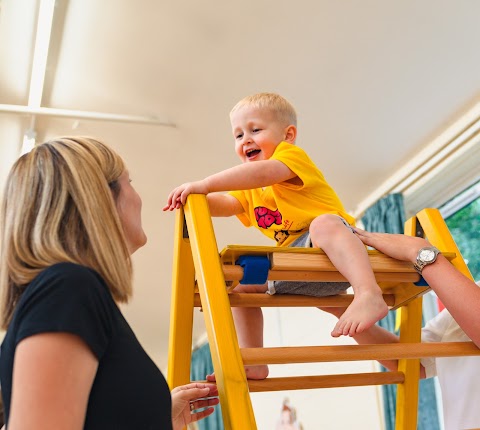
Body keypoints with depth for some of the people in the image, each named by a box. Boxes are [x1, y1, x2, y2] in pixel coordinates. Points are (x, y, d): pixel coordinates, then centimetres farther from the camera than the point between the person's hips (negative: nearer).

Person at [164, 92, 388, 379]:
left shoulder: (293, 155, -6)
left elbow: (262, 173, -27)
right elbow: (227, 205, 6)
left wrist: (204, 184, -33)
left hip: (334, 237, -8)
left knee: (323, 224, -39)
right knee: (241, 284, 7)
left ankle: (369, 295, -55)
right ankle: (253, 363, 7)